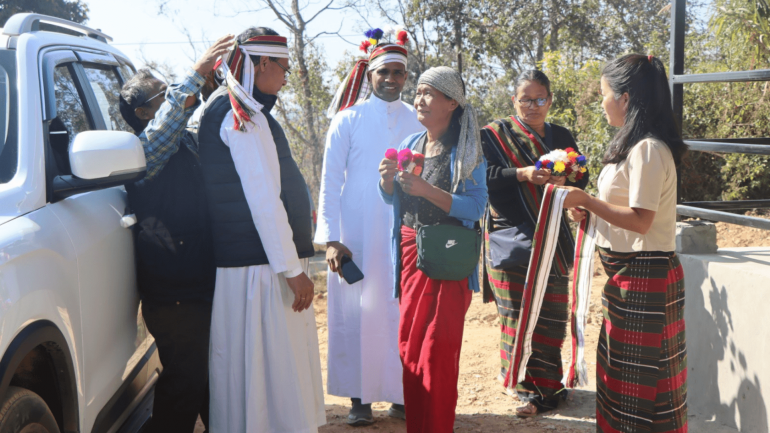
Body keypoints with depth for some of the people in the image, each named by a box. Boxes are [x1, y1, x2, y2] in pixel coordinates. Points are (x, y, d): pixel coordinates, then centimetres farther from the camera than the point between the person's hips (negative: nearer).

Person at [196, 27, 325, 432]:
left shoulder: (225, 109, 18)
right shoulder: (244, 115, -13)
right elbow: (263, 199, -19)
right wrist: (293, 269, -18)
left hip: (239, 259, 10)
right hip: (259, 266, -10)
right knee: (273, 366, -5)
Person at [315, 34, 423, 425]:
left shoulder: (418, 122, 8)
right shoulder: (348, 121, 2)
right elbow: (330, 183, 0)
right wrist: (331, 239, -9)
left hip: (405, 236, 1)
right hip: (356, 239, -1)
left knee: (402, 316, 2)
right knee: (357, 315, 2)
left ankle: (401, 397, 13)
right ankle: (359, 399, 13)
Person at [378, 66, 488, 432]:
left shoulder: (467, 151, -6)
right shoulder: (411, 144, 10)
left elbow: (476, 207, -15)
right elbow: (392, 199, 17)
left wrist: (426, 190, -25)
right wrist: (387, 179, -5)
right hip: (410, 252, 5)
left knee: (438, 348, -5)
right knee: (409, 344, 8)